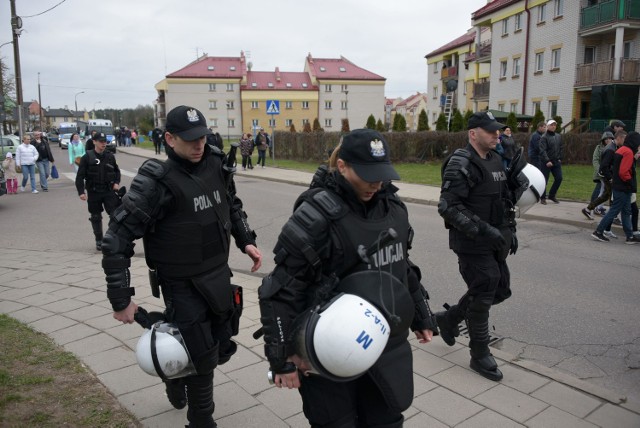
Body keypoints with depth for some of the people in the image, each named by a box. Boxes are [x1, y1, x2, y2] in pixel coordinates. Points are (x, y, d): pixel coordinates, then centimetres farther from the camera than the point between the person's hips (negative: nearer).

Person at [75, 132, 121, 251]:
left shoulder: (110, 156, 5)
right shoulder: (87, 157, -5)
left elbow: (117, 171, 20)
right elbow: (80, 176, -5)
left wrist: (116, 182, 3)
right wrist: (81, 192, -13)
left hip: (109, 191, 2)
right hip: (93, 192, -1)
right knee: (96, 217, 10)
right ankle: (99, 241, 23)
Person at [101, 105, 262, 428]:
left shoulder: (215, 165, -2)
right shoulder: (157, 181, -21)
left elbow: (231, 205, 18)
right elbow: (117, 238, -18)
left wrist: (246, 240, 6)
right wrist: (120, 300, -16)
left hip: (219, 277, 6)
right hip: (184, 286, -6)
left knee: (222, 349, 18)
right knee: (203, 360, 2)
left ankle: (178, 377, 50)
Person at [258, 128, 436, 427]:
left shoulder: (393, 207, 2)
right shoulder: (317, 215, -20)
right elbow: (281, 290, -18)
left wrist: (421, 316, 20)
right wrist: (283, 356, -16)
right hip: (331, 357, -6)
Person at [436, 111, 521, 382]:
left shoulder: (495, 160, 12)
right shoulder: (461, 164, -15)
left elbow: (505, 199, 22)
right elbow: (448, 207, -23)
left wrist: (510, 230, 17)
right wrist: (483, 229, -26)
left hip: (495, 241, 9)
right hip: (472, 244, -9)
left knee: (500, 290, 15)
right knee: (482, 295, -1)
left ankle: (449, 318, 33)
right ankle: (480, 355, 18)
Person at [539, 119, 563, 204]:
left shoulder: (558, 136, 12)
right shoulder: (544, 137, -8)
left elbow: (561, 149, 18)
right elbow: (542, 150, -17)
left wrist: (560, 158, 7)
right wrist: (547, 161, -24)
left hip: (556, 162, 6)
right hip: (546, 163, -6)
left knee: (559, 178, 3)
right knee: (544, 180, 0)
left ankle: (552, 195, 20)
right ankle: (543, 198, 12)